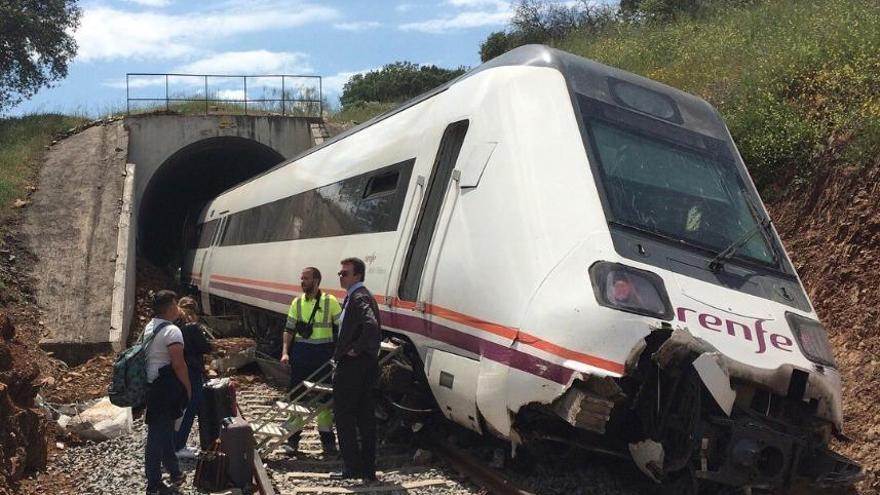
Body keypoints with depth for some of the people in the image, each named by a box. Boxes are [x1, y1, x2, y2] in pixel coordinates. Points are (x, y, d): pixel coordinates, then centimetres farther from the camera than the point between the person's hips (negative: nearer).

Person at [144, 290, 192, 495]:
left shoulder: (149, 326, 11)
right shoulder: (172, 331, -19)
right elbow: (178, 364, -21)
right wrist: (188, 387, -9)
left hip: (152, 386, 9)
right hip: (166, 389, -9)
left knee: (164, 430, 20)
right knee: (158, 435, -3)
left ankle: (174, 474, 34)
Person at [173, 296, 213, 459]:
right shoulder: (193, 328, -16)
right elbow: (207, 348, -11)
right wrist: (202, 331, 0)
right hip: (192, 374, -8)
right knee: (189, 410, 2)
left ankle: (178, 444, 27)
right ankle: (178, 447, 5)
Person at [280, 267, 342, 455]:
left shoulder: (330, 301, -4)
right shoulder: (297, 302, 5)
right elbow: (289, 329, 8)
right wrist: (285, 352, -3)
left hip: (324, 352, -2)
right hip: (301, 351, 2)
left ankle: (327, 438, 17)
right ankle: (294, 437, 16)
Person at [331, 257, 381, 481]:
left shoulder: (359, 298, -16)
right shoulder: (359, 296, 16)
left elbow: (371, 326, -32)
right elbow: (374, 329, 24)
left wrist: (356, 349, -20)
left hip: (352, 366, -10)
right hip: (367, 366, 10)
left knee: (344, 416, -1)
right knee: (365, 416, 12)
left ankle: (352, 467, 3)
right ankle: (368, 467, 19)